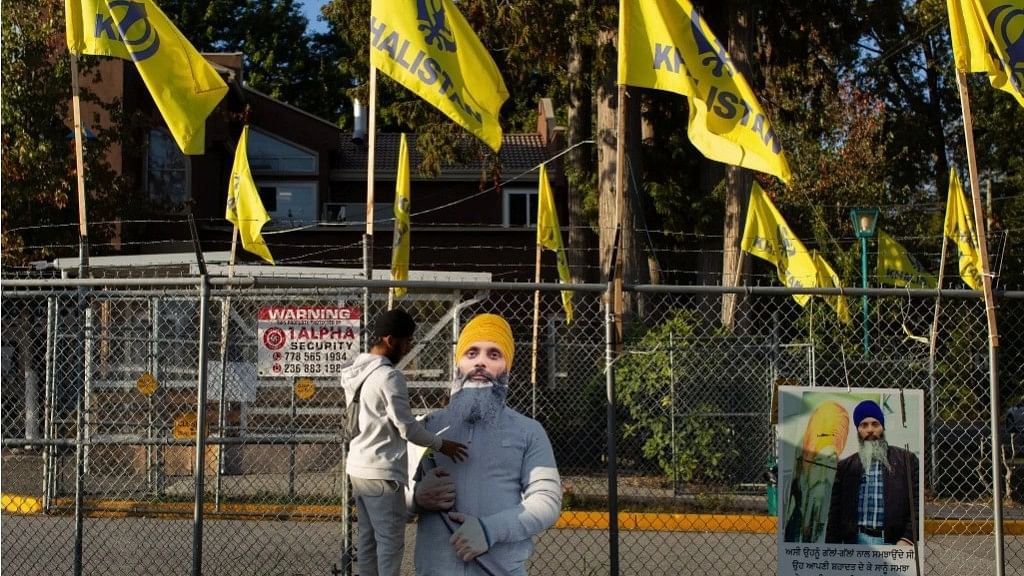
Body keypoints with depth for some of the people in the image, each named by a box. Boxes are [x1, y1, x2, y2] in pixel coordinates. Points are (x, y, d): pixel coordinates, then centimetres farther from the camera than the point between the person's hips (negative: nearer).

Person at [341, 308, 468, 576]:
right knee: (390, 542, -3)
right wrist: (440, 444, -5)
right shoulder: (389, 376, -18)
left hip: (358, 468, 9)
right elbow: (407, 427, -17)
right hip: (382, 473, -9)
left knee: (368, 538, 12)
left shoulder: (356, 371, 9)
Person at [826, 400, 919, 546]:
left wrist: (908, 539, -10)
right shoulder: (846, 466, 16)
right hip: (856, 542, 2)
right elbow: (835, 511, 14)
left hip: (893, 543, -2)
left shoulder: (906, 460, 10)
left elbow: (916, 503, 3)